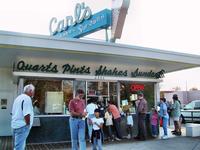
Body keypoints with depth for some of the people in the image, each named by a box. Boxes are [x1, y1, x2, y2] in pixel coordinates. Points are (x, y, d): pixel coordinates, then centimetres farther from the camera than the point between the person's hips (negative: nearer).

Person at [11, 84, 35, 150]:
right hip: (22, 126, -10)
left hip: (15, 125, 10)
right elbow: (26, 115, -25)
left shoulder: (18, 97, 15)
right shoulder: (27, 98, -16)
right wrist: (28, 125, -11)